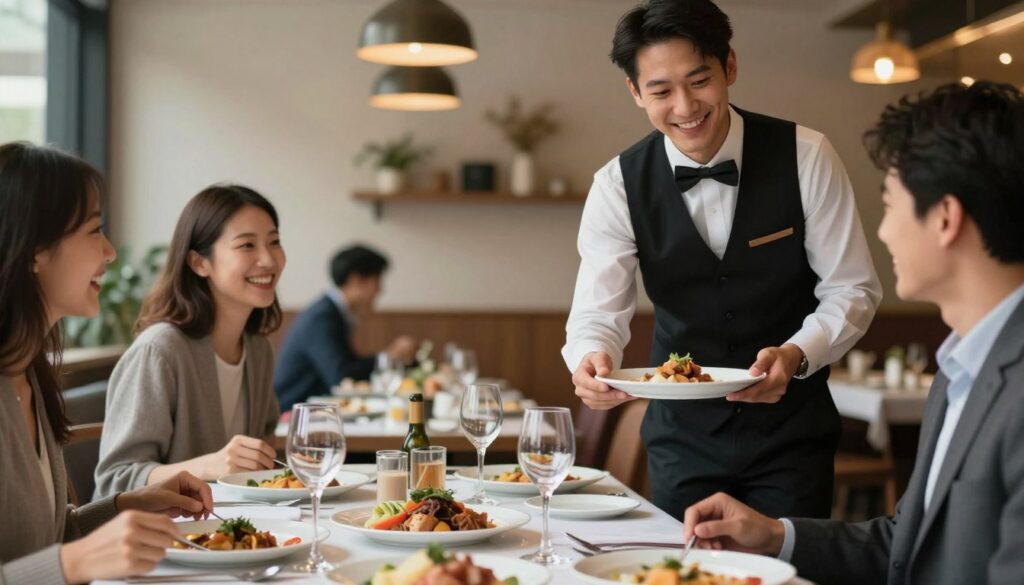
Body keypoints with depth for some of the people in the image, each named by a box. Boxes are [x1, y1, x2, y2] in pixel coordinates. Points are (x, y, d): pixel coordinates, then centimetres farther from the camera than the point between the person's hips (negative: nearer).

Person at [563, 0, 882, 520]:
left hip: (790, 427, -1)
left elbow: (852, 289, -9)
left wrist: (796, 355, -27)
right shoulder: (618, 186, -9)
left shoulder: (805, 157, -12)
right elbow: (598, 311, -13)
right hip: (682, 433, 1)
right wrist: (591, 359, -36)